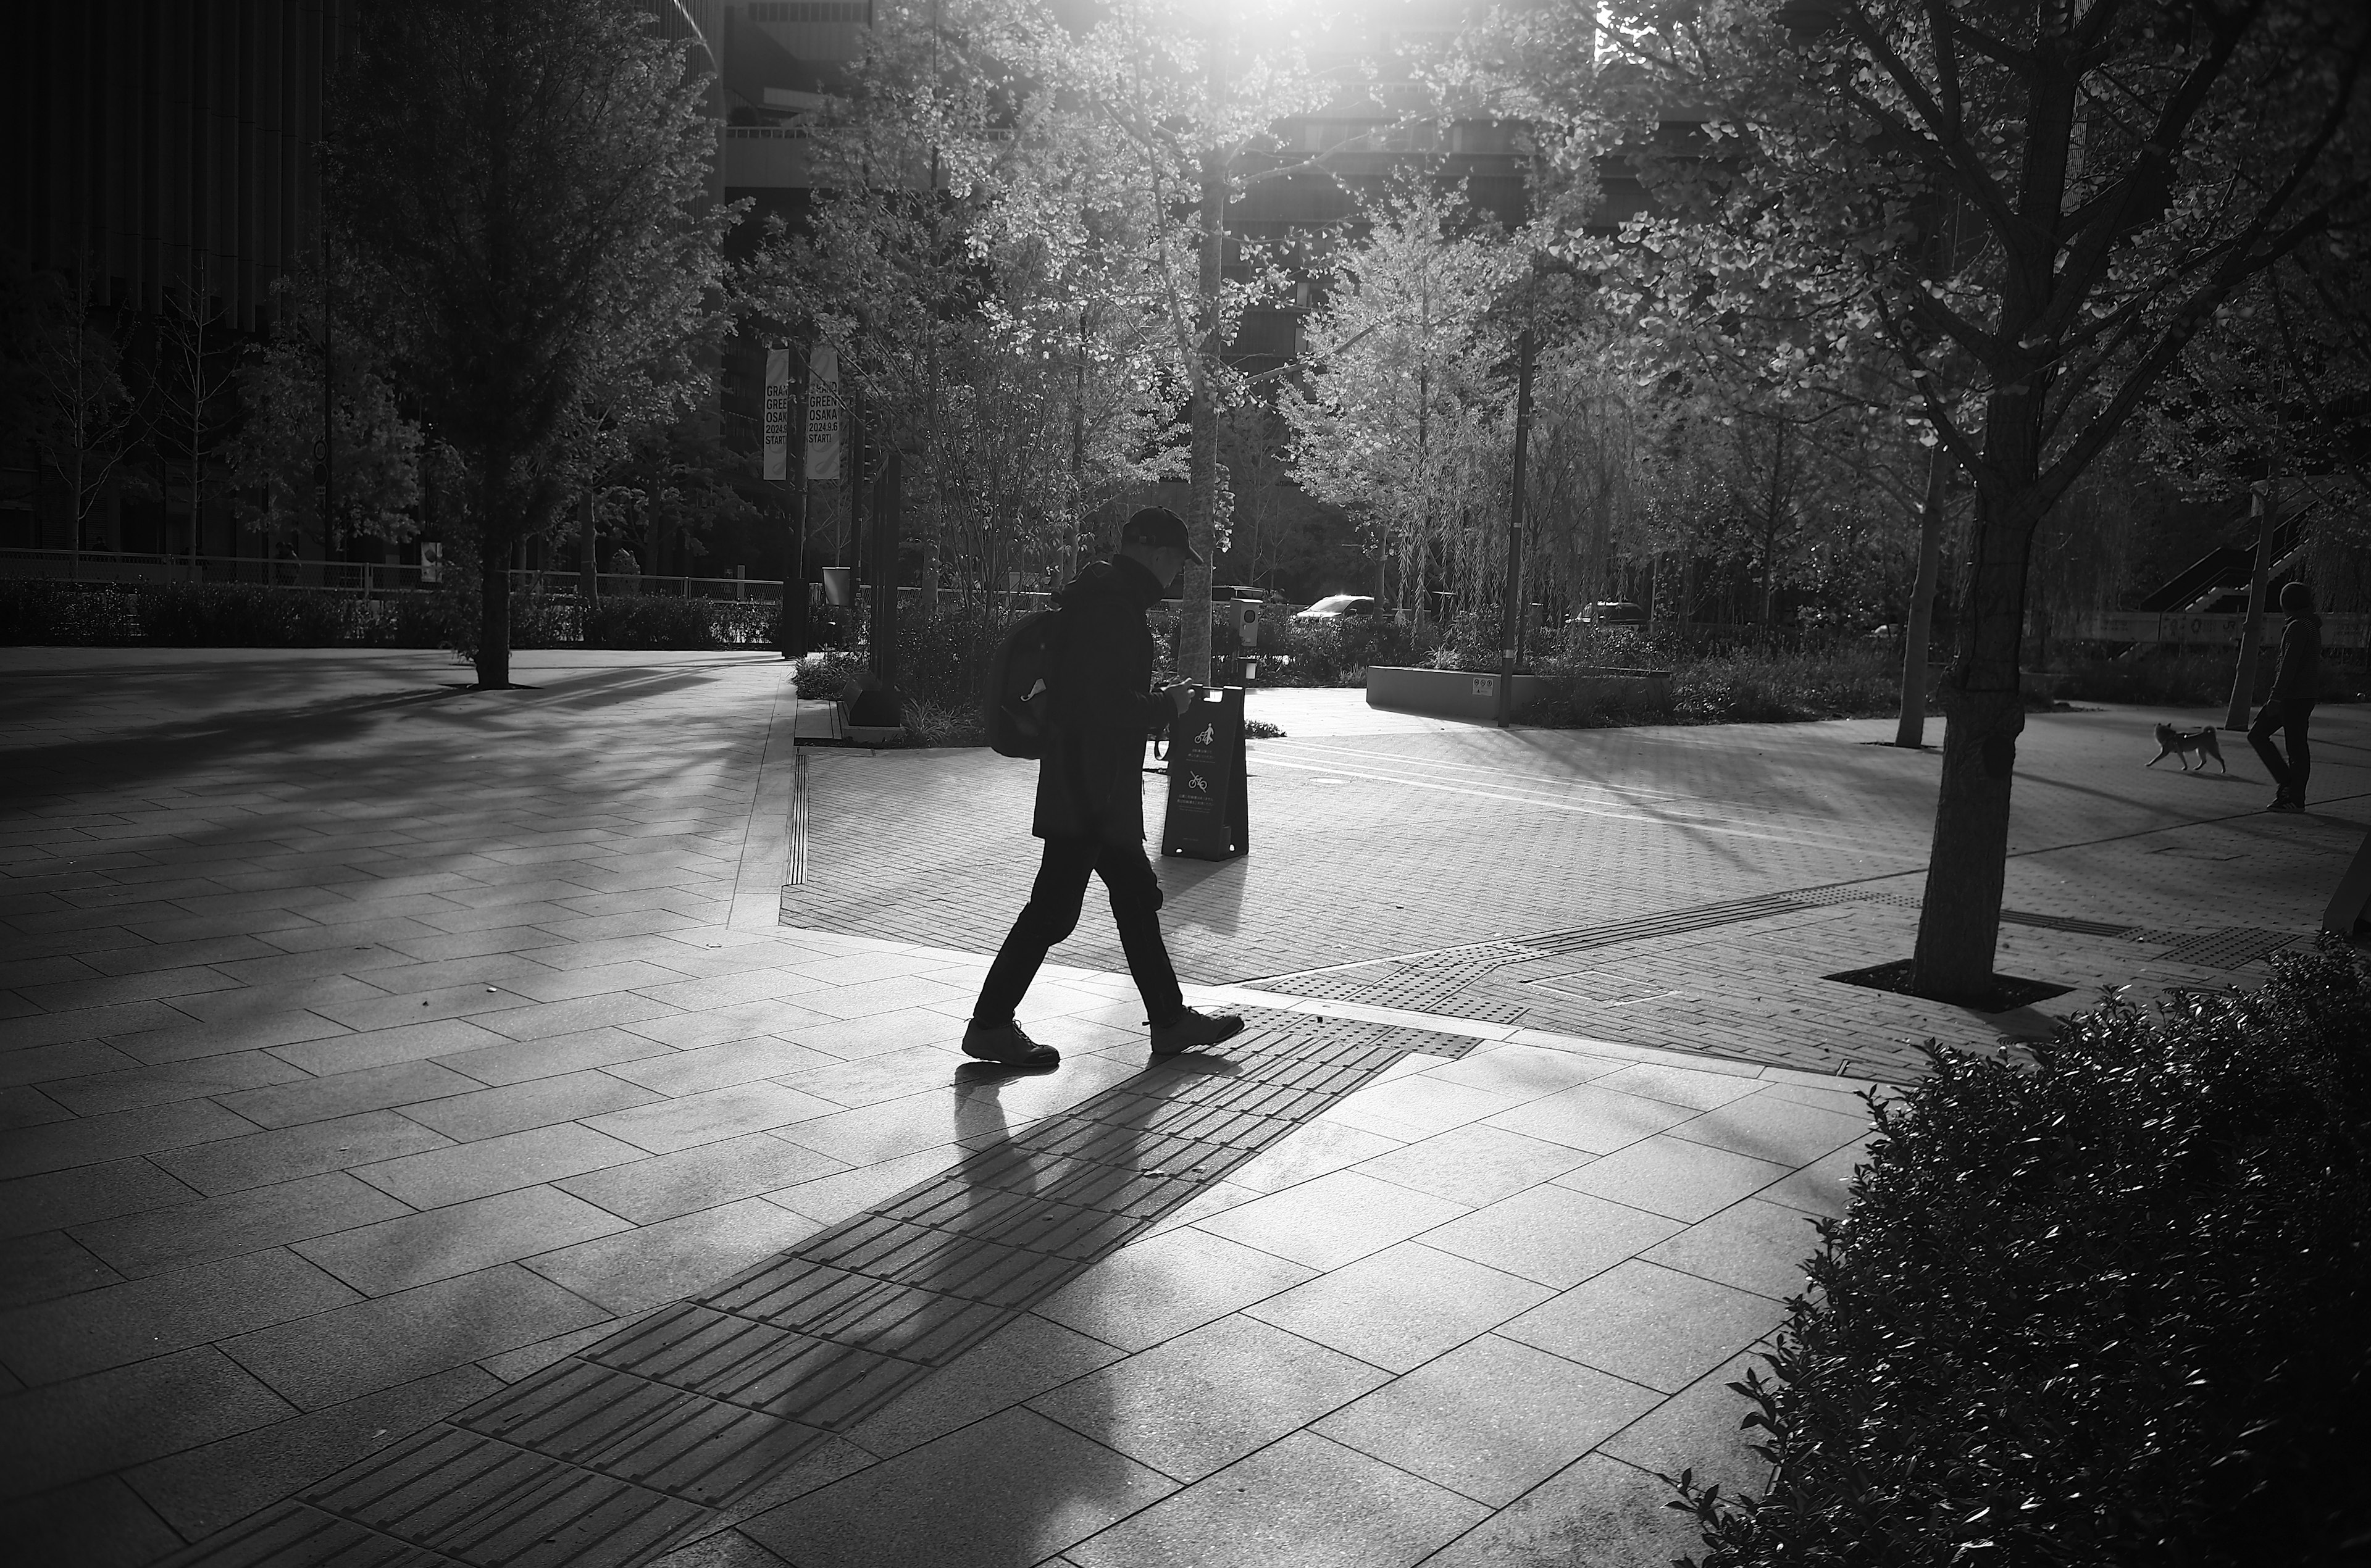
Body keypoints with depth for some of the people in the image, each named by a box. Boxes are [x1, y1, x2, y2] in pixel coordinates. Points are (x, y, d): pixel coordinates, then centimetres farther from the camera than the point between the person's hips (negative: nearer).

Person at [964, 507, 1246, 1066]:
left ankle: (1170, 1020, 24)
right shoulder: (1112, 604, -17)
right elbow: (1108, 704, -25)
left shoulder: (1107, 596, 17)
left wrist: (1153, 708, 12)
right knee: (1054, 907, -3)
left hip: (1099, 789, 11)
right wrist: (1168, 706, -10)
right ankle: (991, 1025, 7)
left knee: (1138, 899, 15)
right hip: (1091, 789, -11)